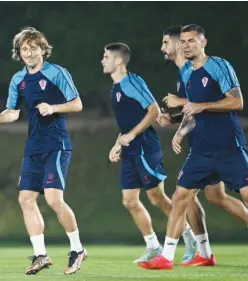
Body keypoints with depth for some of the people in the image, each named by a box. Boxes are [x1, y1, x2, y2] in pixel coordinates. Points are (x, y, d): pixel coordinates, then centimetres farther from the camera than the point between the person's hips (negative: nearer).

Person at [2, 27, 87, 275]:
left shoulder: (56, 73, -6)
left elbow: (77, 104, -5)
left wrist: (53, 108, -19)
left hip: (56, 145, -6)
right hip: (33, 148, 6)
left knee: (53, 198, -16)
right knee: (26, 199, 0)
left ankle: (77, 249, 1)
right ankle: (40, 255, 8)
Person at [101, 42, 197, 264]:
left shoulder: (132, 82, -11)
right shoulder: (116, 88, 16)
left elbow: (154, 110, -16)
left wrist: (131, 134, -18)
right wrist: (118, 145, 15)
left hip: (145, 148, -9)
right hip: (130, 153, 9)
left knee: (157, 196, -7)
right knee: (130, 201, 6)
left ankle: (190, 238, 4)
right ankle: (153, 247, 13)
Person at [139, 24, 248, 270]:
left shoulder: (219, 66, -9)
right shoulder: (185, 72, 12)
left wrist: (202, 106, -20)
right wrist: (180, 132, 7)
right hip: (201, 149, 6)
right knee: (180, 197, 2)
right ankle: (166, 256, 8)